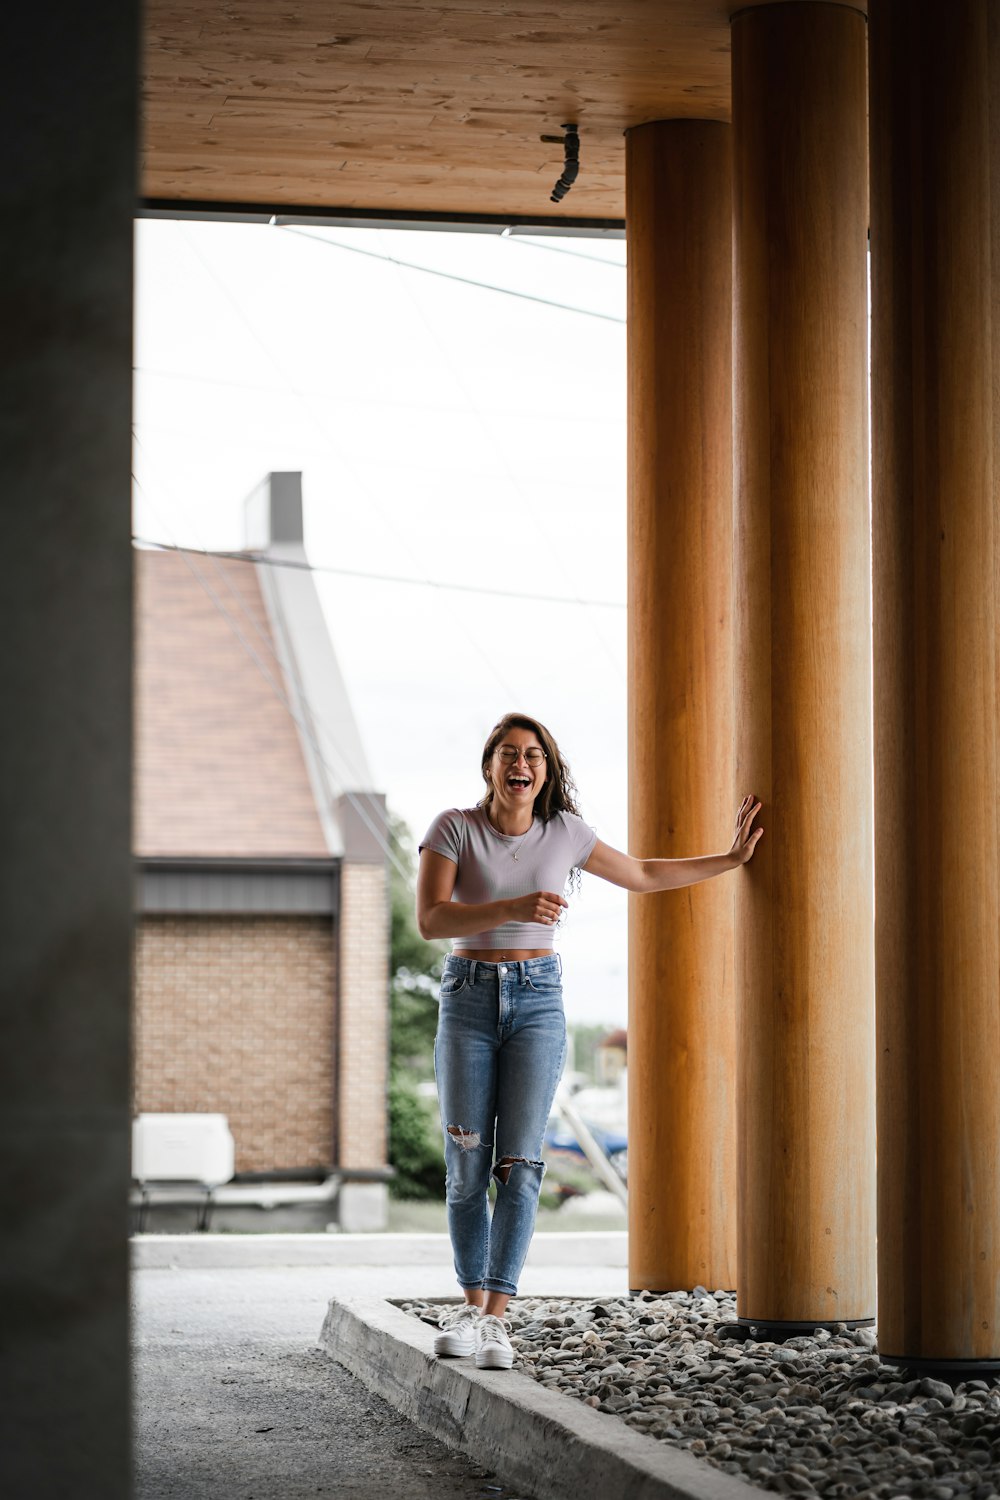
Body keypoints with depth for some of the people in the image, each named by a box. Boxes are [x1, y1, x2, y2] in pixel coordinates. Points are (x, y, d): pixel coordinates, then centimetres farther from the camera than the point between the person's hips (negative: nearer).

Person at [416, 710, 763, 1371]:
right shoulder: (454, 828, -5)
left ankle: (494, 1319, -13)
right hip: (468, 1000, -1)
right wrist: (515, 907, -27)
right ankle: (472, 1303, 17)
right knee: (467, 1167, 0)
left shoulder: (564, 834, 3)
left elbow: (643, 875, 18)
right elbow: (430, 919, -15)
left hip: (537, 1001, 1)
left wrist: (733, 858, 16)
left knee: (519, 1164, -12)